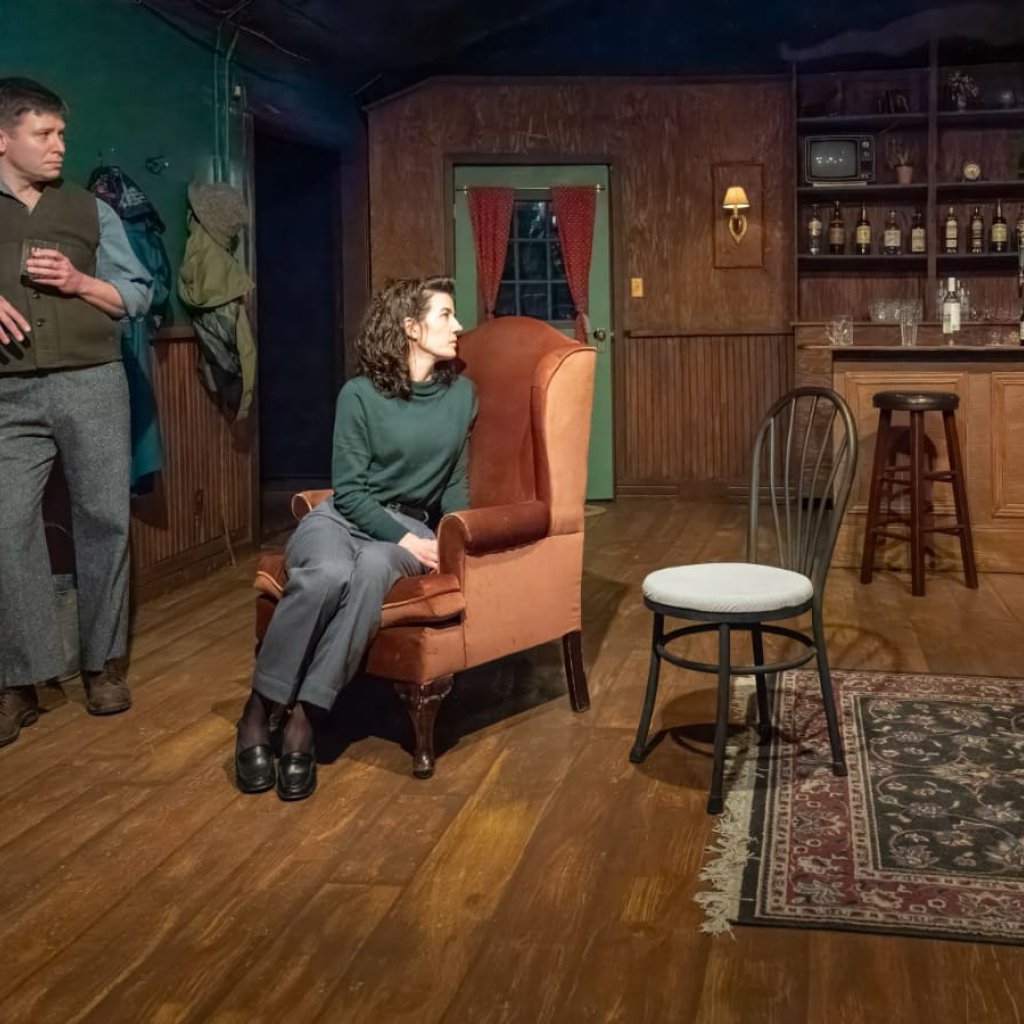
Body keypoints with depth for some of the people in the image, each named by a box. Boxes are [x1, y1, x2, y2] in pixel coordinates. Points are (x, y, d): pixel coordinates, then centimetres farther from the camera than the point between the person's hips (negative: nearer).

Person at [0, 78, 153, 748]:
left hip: (92, 385, 1)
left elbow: (139, 293, 12)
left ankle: (104, 663, 15)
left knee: (104, 520, 3)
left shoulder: (91, 210, 12)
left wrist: (78, 282, -5)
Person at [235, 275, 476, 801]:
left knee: (371, 568, -38)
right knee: (329, 574, -39)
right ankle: (258, 710, -21)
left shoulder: (461, 393, 8)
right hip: (341, 517, -2)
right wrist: (404, 539, -17)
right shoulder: (360, 394, -5)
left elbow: (454, 483, 15)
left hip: (410, 525, 2)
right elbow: (349, 490, -6)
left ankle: (305, 718, -32)